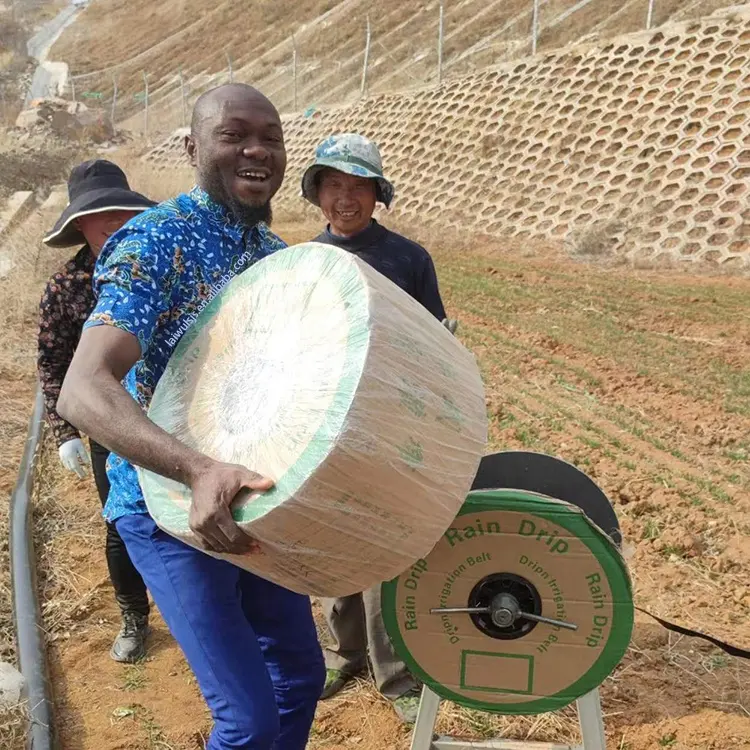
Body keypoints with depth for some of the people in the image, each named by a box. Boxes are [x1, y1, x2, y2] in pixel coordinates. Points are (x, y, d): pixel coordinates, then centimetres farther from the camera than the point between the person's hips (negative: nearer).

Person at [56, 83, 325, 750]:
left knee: (300, 675, 16)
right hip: (168, 505, -7)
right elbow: (82, 392, -30)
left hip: (257, 500, 7)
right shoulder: (156, 241, -18)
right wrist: (199, 471, -45)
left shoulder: (276, 251, 5)